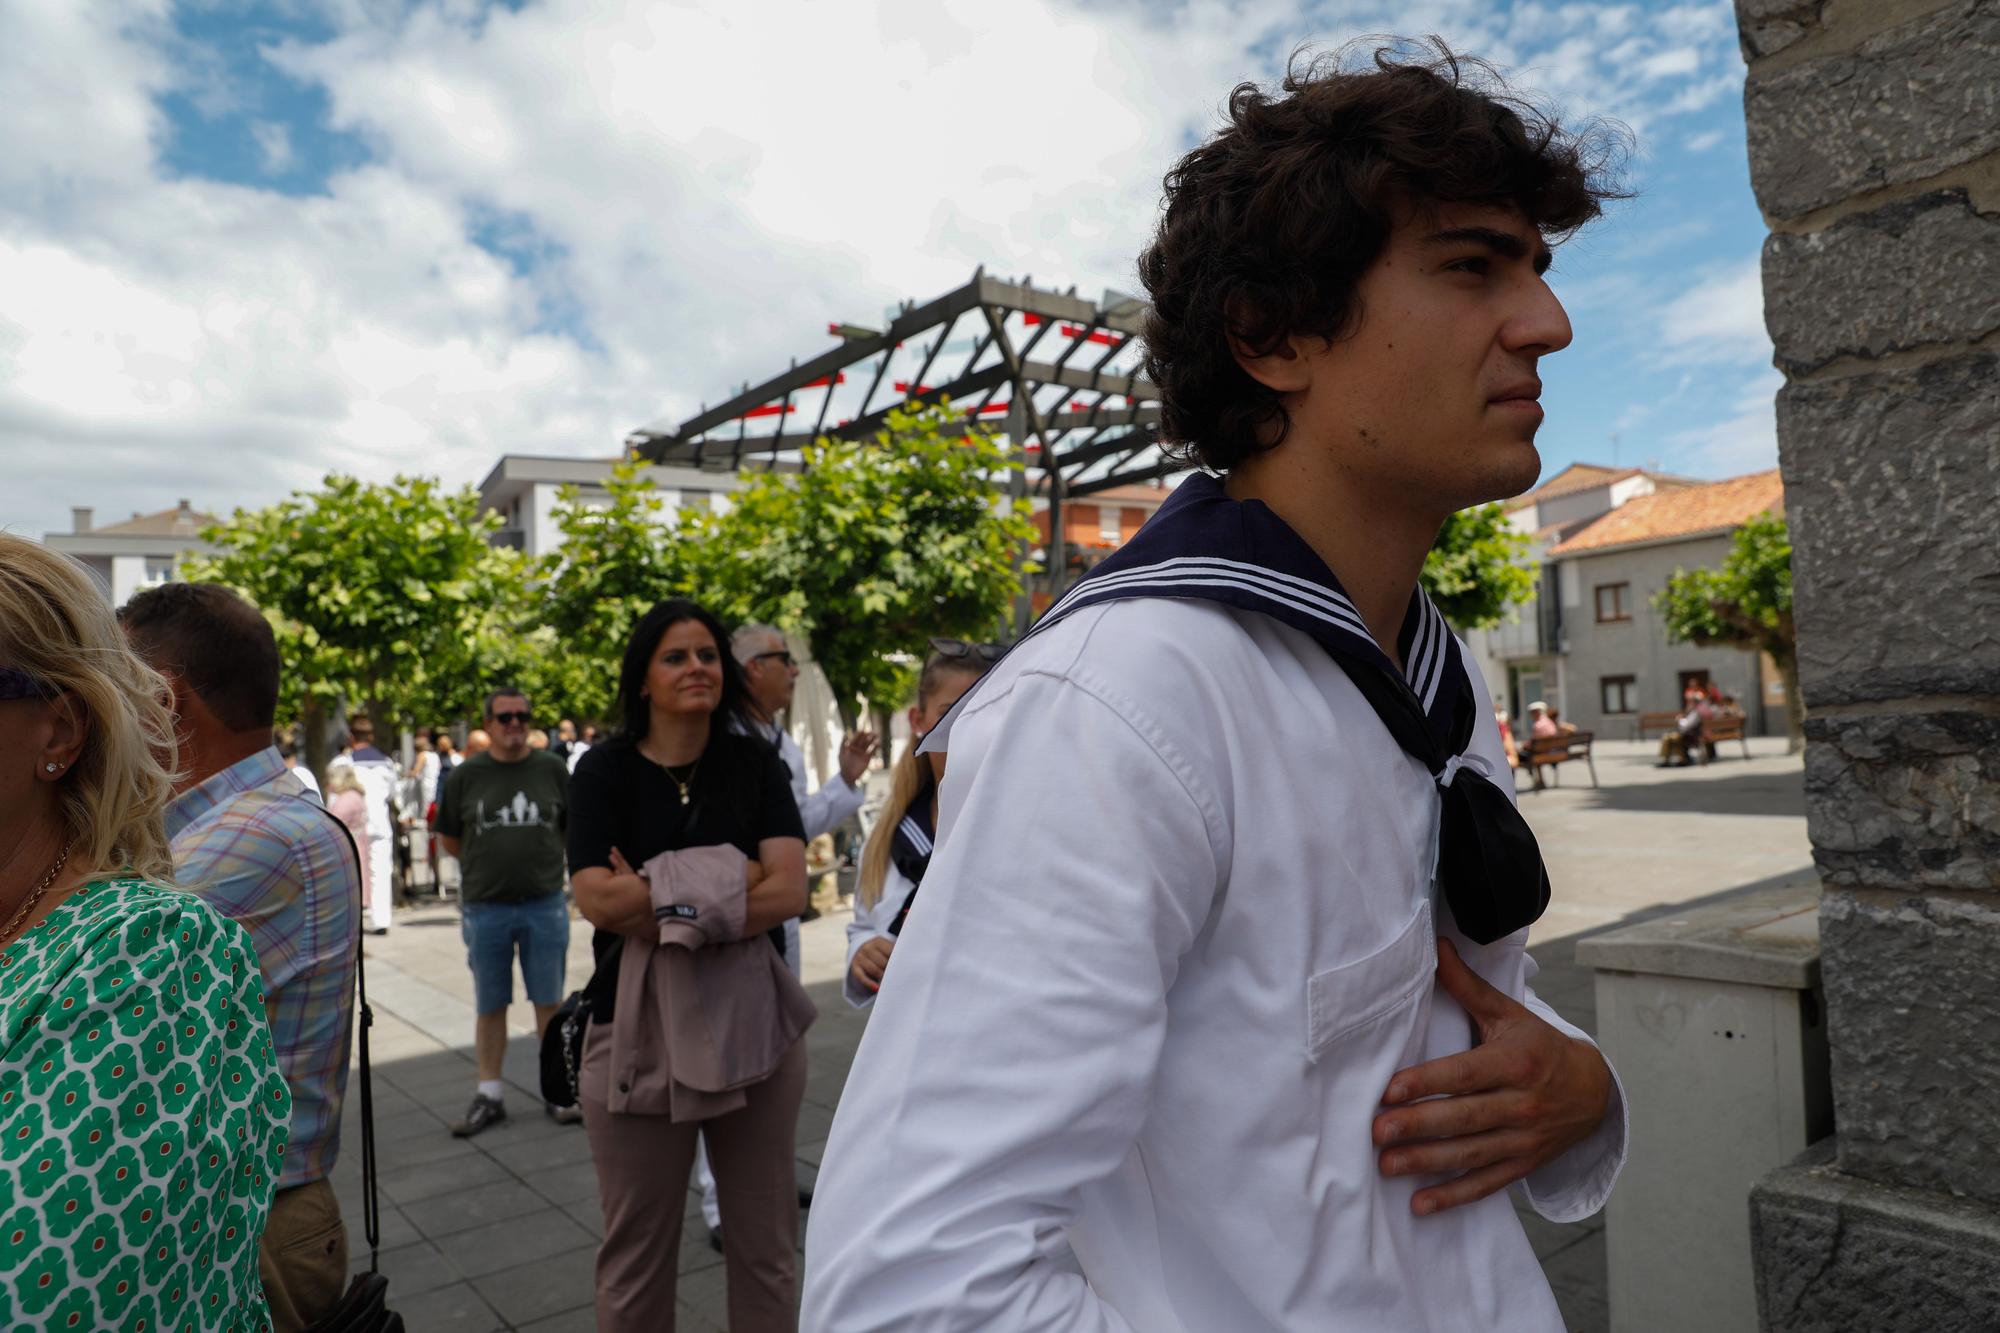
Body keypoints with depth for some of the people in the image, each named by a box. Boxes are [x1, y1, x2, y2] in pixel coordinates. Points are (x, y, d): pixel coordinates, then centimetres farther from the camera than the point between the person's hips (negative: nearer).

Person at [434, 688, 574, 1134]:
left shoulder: (553, 769, 0)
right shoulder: (465, 775, 1)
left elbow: (574, 827, 10)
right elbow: (449, 836, 11)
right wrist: (484, 866, 10)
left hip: (545, 904, 0)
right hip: (485, 908, 0)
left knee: (549, 1001, 8)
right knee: (489, 1005, 10)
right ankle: (489, 1095, 22)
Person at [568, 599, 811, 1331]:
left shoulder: (757, 766, 1)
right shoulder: (606, 770, -1)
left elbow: (788, 889, -11)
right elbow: (595, 898, -13)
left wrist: (653, 904, -16)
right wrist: (733, 875, -13)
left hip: (754, 1027, 1)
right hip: (637, 1032, -1)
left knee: (767, 1246, 12)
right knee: (636, 1251, 12)